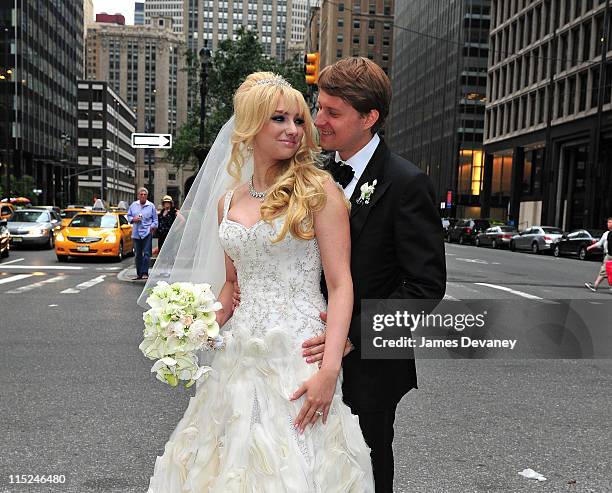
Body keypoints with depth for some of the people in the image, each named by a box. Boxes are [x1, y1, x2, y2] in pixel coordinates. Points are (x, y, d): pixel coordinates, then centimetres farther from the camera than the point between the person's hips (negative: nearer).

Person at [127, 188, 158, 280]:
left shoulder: (151, 206, 4)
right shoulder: (133, 205, 12)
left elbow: (155, 219, 7)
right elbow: (128, 216, 18)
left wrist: (152, 227, -7)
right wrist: (133, 219, -2)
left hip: (147, 232, -3)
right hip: (136, 233, 4)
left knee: (146, 253, -9)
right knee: (138, 254, 8)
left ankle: (145, 273, -7)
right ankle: (139, 274, 15)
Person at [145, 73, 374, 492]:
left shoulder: (317, 189, -6)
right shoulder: (228, 203, 10)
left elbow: (340, 284, -10)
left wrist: (330, 369, -19)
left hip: (297, 355, -5)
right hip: (239, 357, 5)